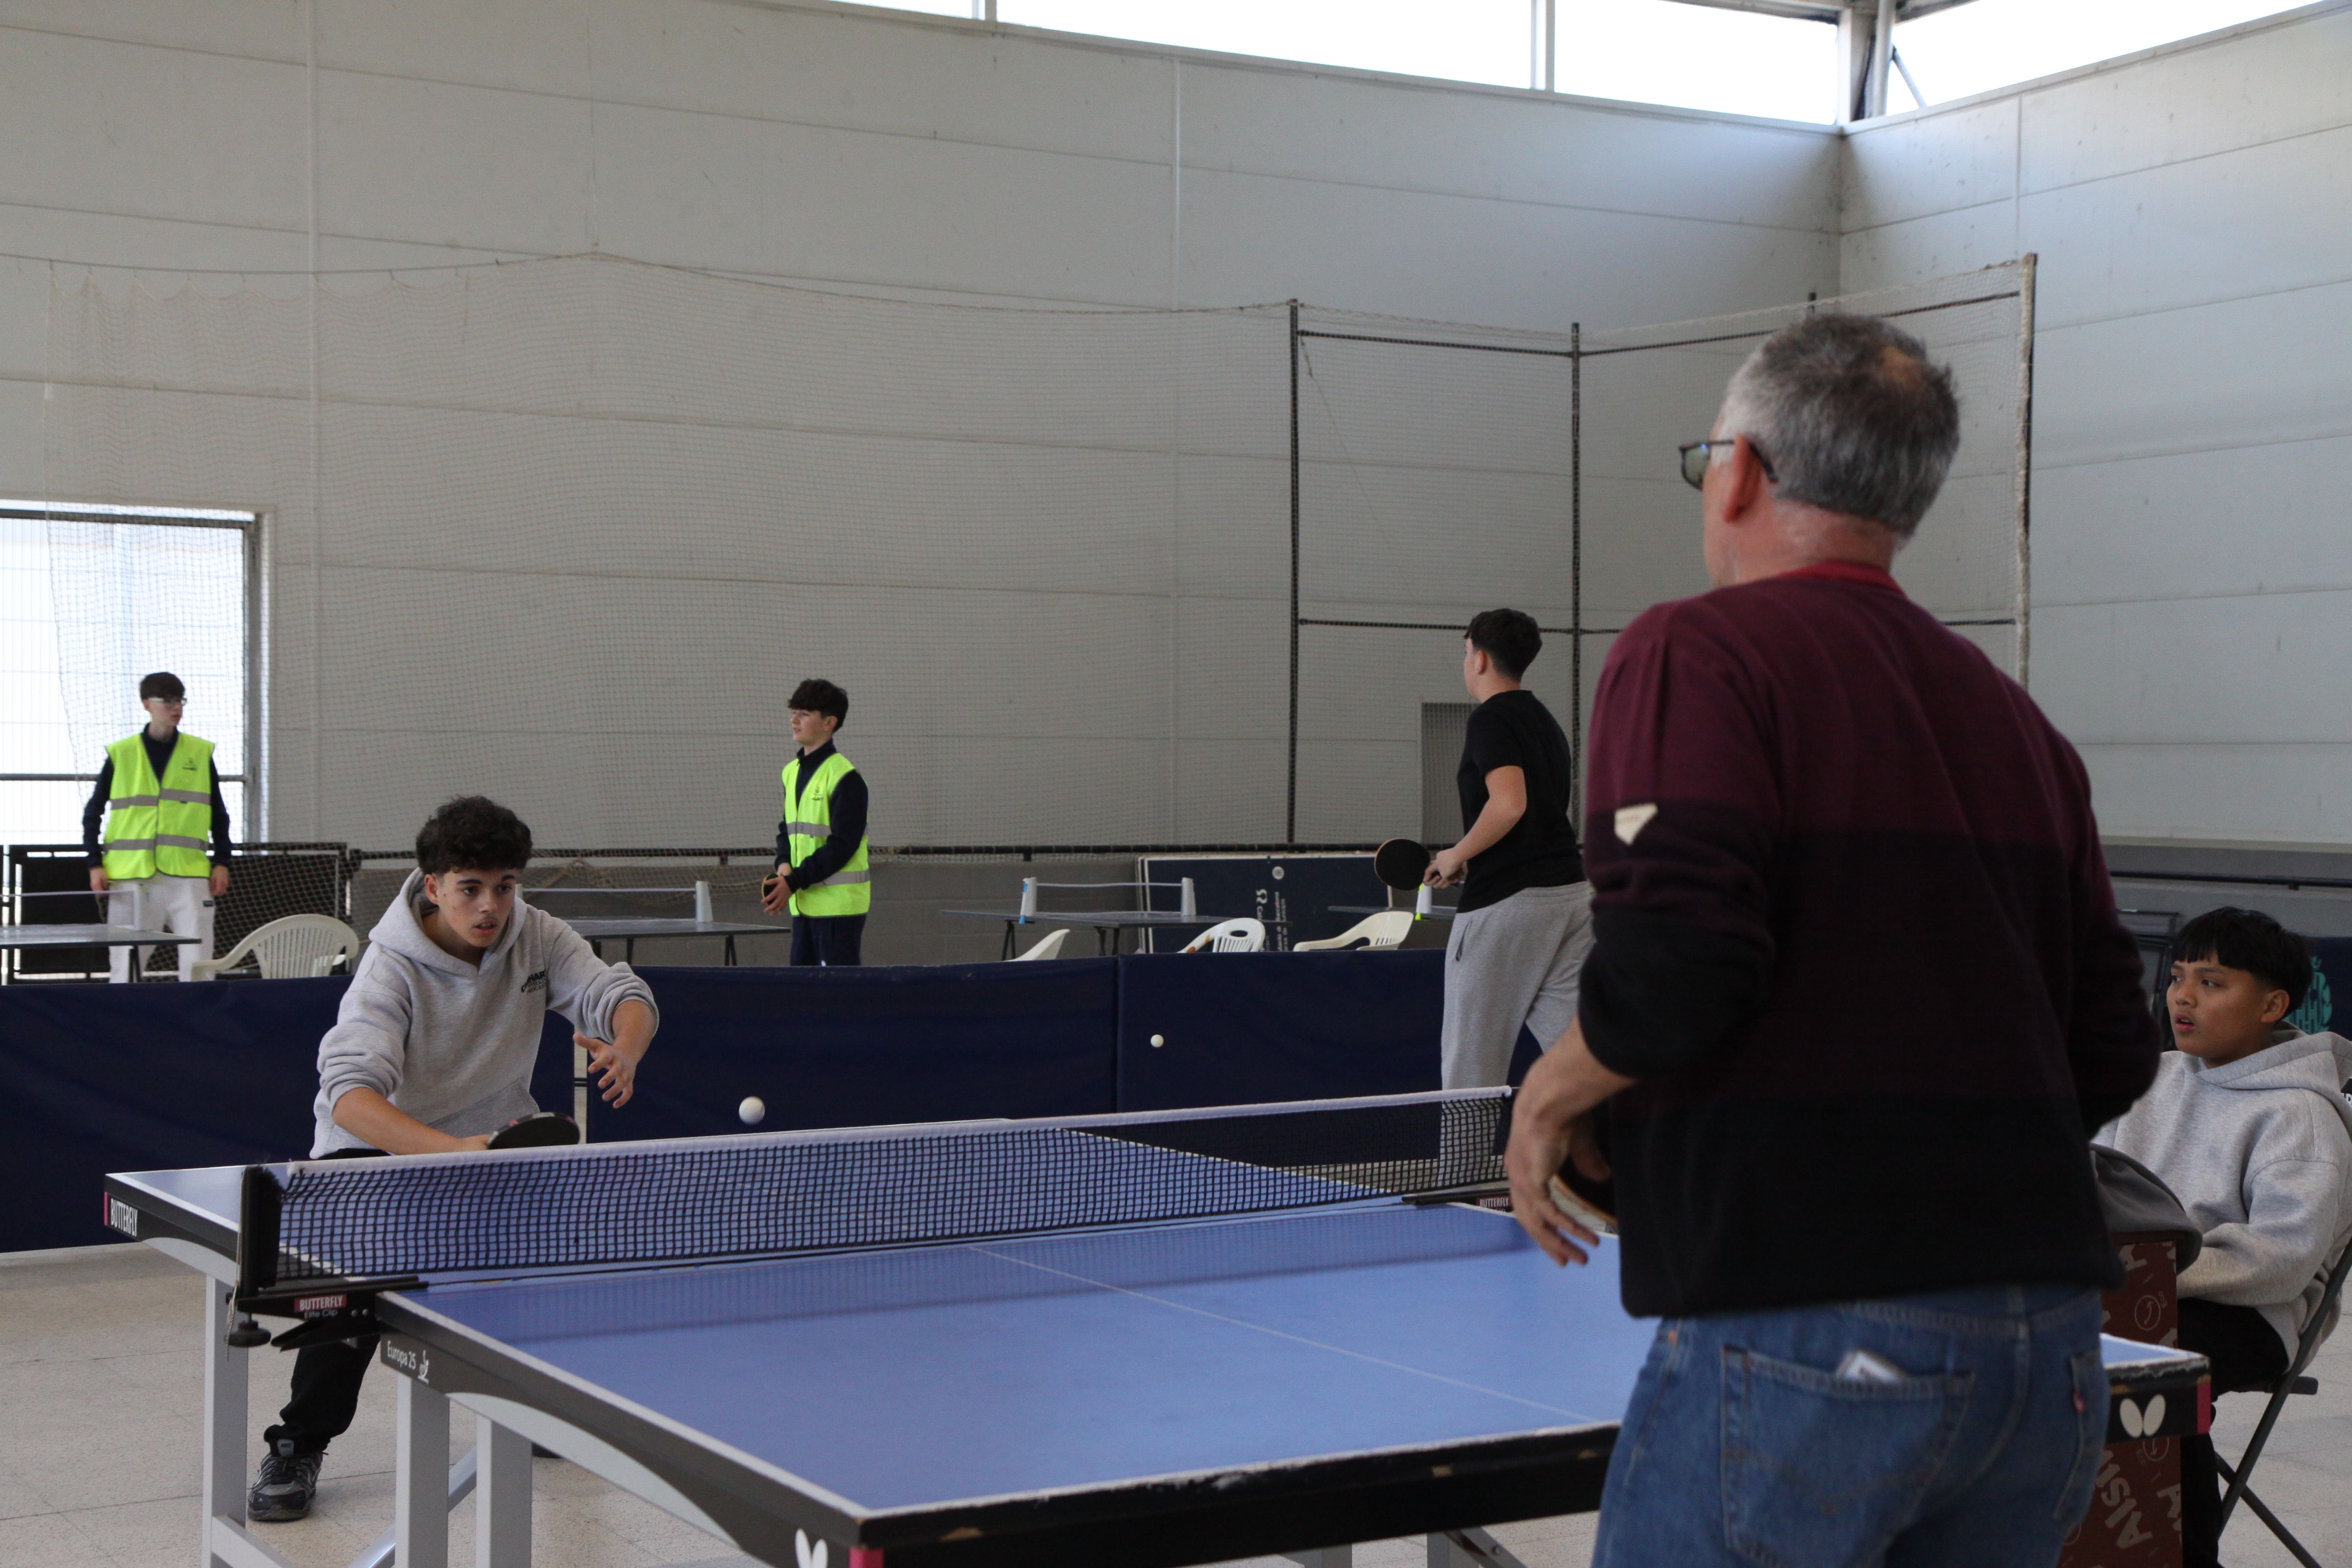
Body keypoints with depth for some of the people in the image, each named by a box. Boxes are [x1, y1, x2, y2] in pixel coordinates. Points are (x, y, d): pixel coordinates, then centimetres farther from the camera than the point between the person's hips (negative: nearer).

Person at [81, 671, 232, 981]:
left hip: (188, 875, 0)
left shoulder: (201, 753, 8)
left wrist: (222, 862, 5)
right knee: (125, 964, 3)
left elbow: (218, 814, 14)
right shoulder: (121, 754, 5)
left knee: (198, 965, -5)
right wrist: (95, 864, 0)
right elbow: (93, 813, 10)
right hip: (130, 875, 0)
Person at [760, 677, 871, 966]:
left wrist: (793, 882, -17)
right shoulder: (792, 772, 15)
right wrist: (784, 866, -2)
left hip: (840, 906, -8)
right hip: (803, 905, 8)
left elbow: (842, 845, -16)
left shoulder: (845, 776, -11)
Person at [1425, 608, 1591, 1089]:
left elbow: (1509, 804, -22)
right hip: (1571, 891, 8)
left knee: (1471, 1061, 2)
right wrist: (1471, 864, 24)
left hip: (1505, 904, -8)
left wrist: (1456, 856, -9)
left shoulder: (1491, 719, -7)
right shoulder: (1545, 720, 19)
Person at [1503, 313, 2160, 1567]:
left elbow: (1672, 973, -18)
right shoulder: (2015, 717, 15)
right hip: (2048, 1344, 7)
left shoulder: (1697, 652, -5)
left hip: (1805, 1331, -7)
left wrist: (1551, 1099, 0)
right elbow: (2113, 1054, 14)